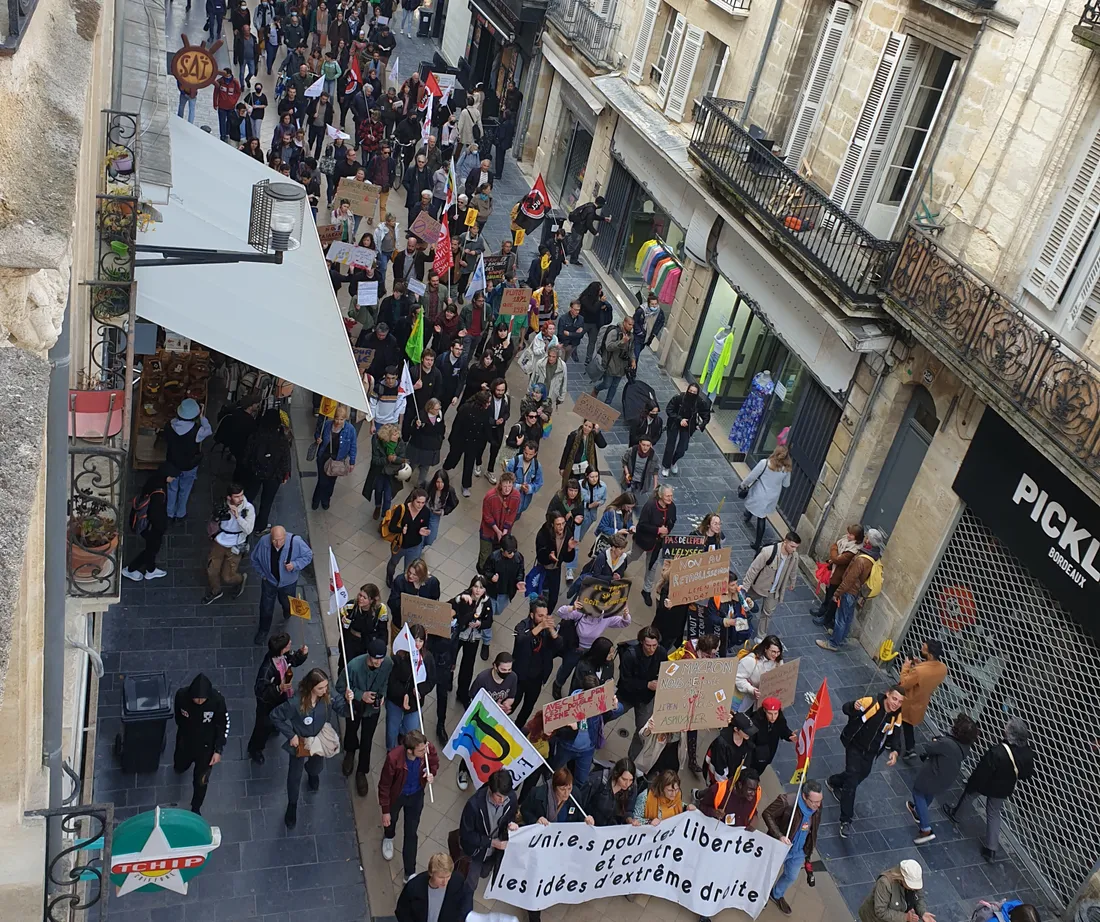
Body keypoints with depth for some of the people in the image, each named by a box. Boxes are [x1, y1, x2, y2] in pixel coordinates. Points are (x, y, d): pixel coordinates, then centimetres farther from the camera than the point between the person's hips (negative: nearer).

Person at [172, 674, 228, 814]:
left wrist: (218, 750, -16)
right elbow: (177, 715, -5)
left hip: (206, 746, -2)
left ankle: (195, 808, 42)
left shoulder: (217, 700, -33)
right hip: (184, 741, 2)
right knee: (179, 769, 29)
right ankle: (183, 763, 66)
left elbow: (223, 725, -16)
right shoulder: (181, 695, -30)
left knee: (200, 780, 14)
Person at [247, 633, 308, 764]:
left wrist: (302, 653, -22)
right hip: (268, 703, -7)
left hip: (282, 697, 7)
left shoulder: (284, 655, -23)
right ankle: (254, 750, 46)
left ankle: (273, 728, 69)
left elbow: (294, 660, -2)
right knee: (265, 726, 19)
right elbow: (260, 691, -36)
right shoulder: (267, 669, -44)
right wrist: (279, 688, -47)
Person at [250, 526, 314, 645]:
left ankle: (287, 611, 66)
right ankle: (263, 631, 42)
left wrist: (295, 565, -31)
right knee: (266, 608, 15)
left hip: (288, 582, 0)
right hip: (269, 581, 0)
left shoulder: (296, 542, -33)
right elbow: (254, 558, -7)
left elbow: (308, 555, -16)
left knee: (287, 603, 28)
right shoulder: (263, 542, -28)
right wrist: (261, 573, -5)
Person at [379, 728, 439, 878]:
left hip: (416, 795, 2)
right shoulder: (394, 758, -41)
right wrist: (385, 811, -13)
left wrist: (432, 773, -27)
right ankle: (388, 838, 67)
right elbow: (384, 786, -23)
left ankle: (410, 874, 32)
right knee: (390, 820, 30)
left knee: (411, 834, 15)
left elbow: (434, 764, -5)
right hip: (395, 795, -2)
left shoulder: (429, 750, -32)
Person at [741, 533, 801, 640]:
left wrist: (792, 583, 23)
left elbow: (793, 571, 5)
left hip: (774, 591, 4)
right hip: (759, 586, -4)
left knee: (767, 613, 14)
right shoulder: (768, 552, -35)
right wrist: (745, 586, -22)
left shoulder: (794, 556, -18)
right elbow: (754, 569, -26)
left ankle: (761, 637, 30)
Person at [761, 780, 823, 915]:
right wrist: (779, 836, -33)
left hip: (799, 851, 5)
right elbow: (767, 814, -23)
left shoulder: (817, 808, -17)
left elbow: (813, 832, 0)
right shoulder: (787, 801, -35)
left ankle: (777, 895, 55)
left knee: (791, 877, 26)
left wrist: (808, 854, 9)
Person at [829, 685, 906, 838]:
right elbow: (846, 708, -25)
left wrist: (894, 751, -18)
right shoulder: (871, 703, -27)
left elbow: (894, 736, 2)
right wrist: (854, 707, -50)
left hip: (871, 753, 6)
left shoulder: (897, 715, -10)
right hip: (855, 747, -6)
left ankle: (833, 782, 57)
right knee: (852, 780, -11)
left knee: (861, 774, 26)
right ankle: (846, 821, -2)